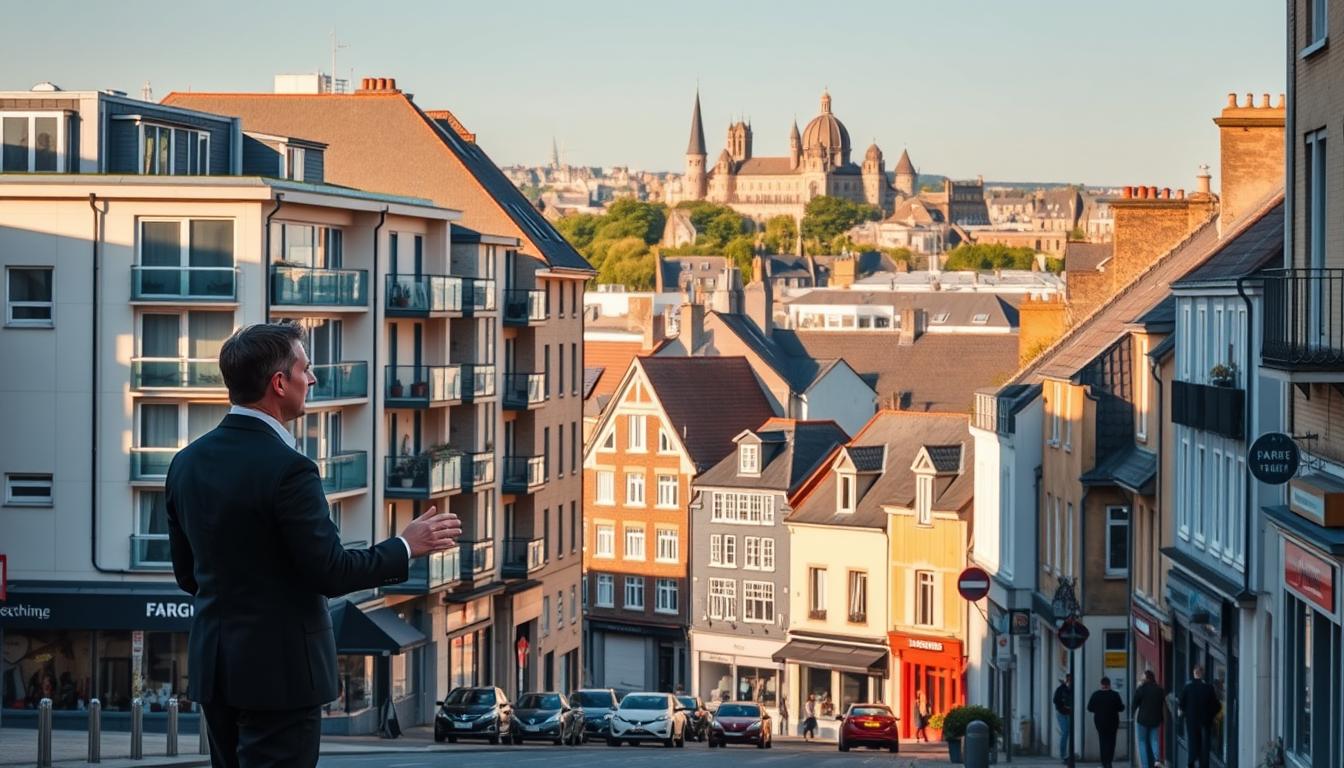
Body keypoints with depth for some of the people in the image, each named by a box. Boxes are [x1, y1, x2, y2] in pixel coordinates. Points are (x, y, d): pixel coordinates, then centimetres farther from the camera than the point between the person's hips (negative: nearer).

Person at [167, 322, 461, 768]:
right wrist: (406, 547, -3)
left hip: (213, 664, 8)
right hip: (278, 668, -8)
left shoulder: (187, 463, 5)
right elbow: (330, 573, -16)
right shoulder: (286, 469, -19)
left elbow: (187, 574, 12)